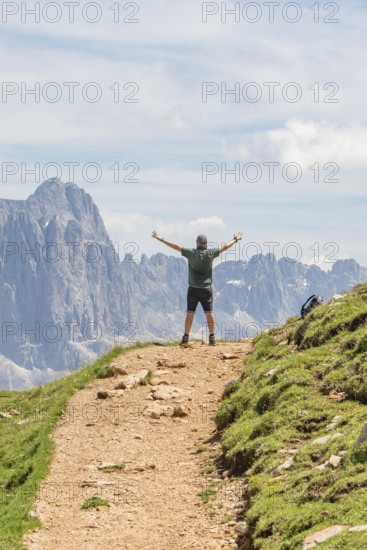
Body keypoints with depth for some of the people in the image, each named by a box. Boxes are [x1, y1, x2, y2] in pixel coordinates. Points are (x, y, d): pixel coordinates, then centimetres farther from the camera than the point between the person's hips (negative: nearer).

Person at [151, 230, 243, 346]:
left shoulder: (191, 253, -9)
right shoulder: (210, 253, -5)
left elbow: (176, 246, -6)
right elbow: (224, 247, 8)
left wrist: (161, 239, 1)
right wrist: (235, 239, 25)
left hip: (193, 289, -1)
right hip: (206, 288, 1)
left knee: (190, 313, 3)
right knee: (209, 312, 3)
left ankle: (186, 338, 1)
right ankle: (212, 338, 4)